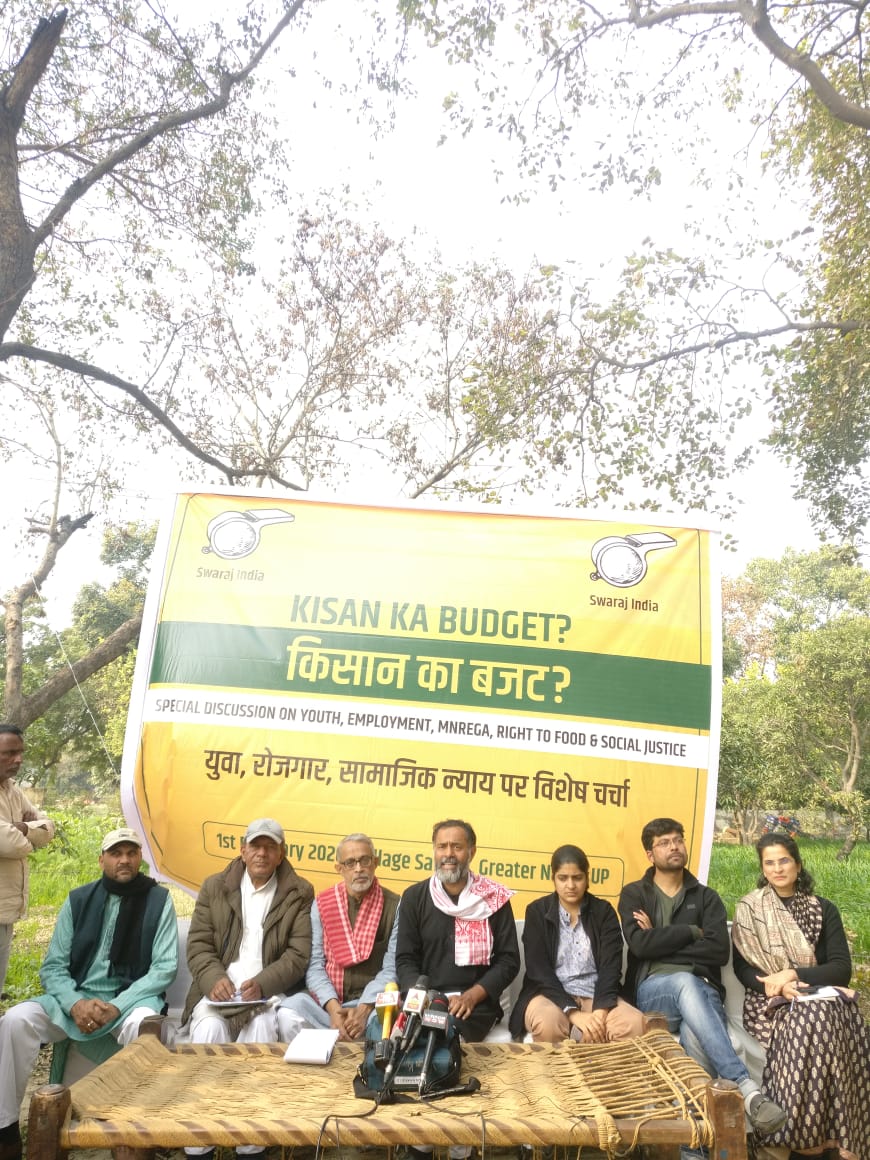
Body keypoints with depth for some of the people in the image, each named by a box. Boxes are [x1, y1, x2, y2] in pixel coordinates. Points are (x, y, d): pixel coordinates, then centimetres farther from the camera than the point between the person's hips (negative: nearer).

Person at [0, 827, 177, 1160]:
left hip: (131, 998, -3)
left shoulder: (158, 900, -3)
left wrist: (117, 1006, -20)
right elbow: (52, 967, 3)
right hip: (75, 998, 4)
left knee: (144, 1026, -37)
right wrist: (76, 1003, -17)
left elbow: (164, 967, -8)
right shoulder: (78, 900, 5)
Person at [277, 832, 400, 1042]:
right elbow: (314, 964, 1)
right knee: (287, 1014, -27)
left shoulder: (394, 906, 0)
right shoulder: (322, 904, 7)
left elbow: (391, 969, -4)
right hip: (326, 999, 2)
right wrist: (333, 1007, -16)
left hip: (371, 1001, -2)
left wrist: (364, 1009, -19)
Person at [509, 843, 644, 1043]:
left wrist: (600, 1010, -22)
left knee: (634, 1023, -29)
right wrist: (574, 1013, -22)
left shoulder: (604, 911, 7)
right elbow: (539, 970, -8)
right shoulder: (537, 911, 1)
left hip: (595, 995, 2)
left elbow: (611, 966, -4)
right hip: (549, 994, -2)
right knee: (547, 1024, -37)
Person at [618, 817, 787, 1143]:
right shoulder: (634, 894, 13)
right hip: (653, 991, -1)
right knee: (686, 981, -41)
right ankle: (746, 1088, -49)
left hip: (701, 989, 2)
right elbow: (639, 945, -7)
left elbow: (719, 950, -1)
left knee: (695, 1037, -41)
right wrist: (691, 931, -3)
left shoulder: (706, 897, 18)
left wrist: (660, 941, -3)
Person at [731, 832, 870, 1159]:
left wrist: (794, 975, -15)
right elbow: (743, 969, 0)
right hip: (769, 1001, -1)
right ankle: (805, 1133, -26)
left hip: (820, 997, 2)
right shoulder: (749, 909, 5)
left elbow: (842, 968, 0)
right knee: (815, 1018, -34)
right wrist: (777, 986, -20)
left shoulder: (824, 910, 9)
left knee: (819, 1017, -35)